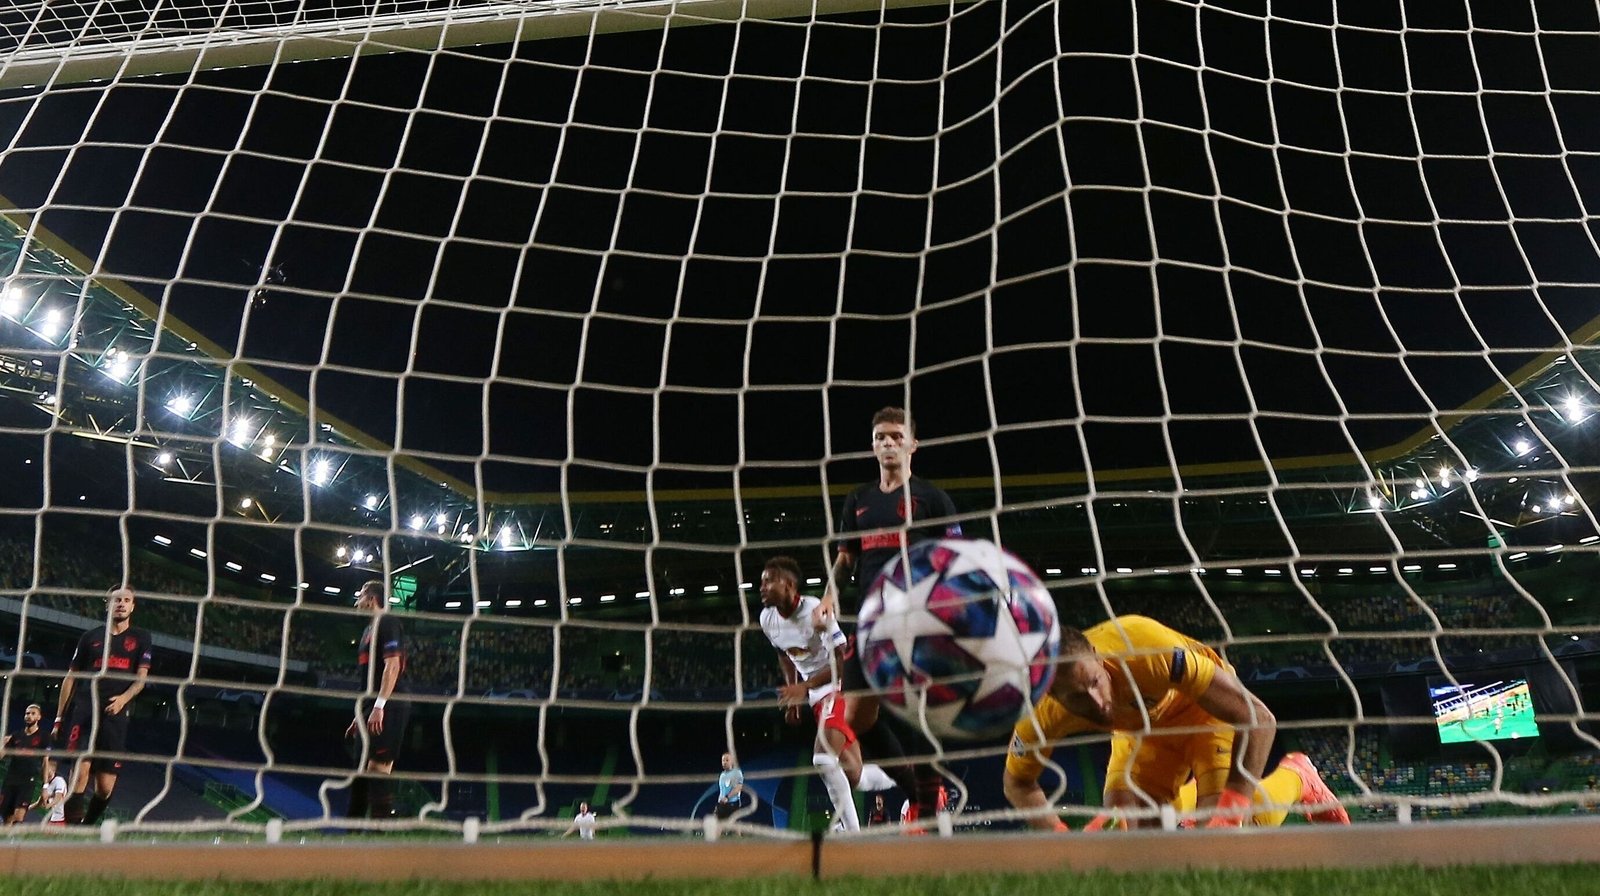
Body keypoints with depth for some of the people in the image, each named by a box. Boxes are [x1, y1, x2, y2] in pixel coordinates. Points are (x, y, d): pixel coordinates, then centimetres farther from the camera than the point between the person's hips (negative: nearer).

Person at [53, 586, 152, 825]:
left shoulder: (141, 638, 13)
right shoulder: (90, 637, 13)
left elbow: (141, 678, 6)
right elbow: (70, 678, 15)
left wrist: (124, 698, -14)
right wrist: (59, 718, 10)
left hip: (115, 714, 1)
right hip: (84, 710, -1)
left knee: (106, 786, -1)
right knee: (80, 770, -20)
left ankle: (87, 827, 20)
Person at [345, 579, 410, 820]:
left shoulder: (387, 622, -7)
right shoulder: (369, 629, 23)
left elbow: (393, 665, -17)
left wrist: (379, 706, -23)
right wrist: (360, 714, 22)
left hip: (387, 708, -10)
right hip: (372, 709, 10)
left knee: (378, 768, -13)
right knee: (362, 769, 11)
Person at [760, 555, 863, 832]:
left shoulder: (815, 610, -23)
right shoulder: (767, 619, 0)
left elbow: (843, 661, -24)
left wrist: (804, 688, -28)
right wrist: (792, 699, 16)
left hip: (843, 686, -7)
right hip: (817, 693, 7)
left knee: (823, 758, -20)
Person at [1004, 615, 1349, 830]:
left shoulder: (1146, 649, -44)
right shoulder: (1040, 716, -31)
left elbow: (1259, 719, -39)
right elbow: (1017, 784, -9)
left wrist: (1230, 811, -44)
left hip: (1205, 705, -3)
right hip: (1141, 727, 4)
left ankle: (1297, 777, 11)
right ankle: (1177, 797, 23)